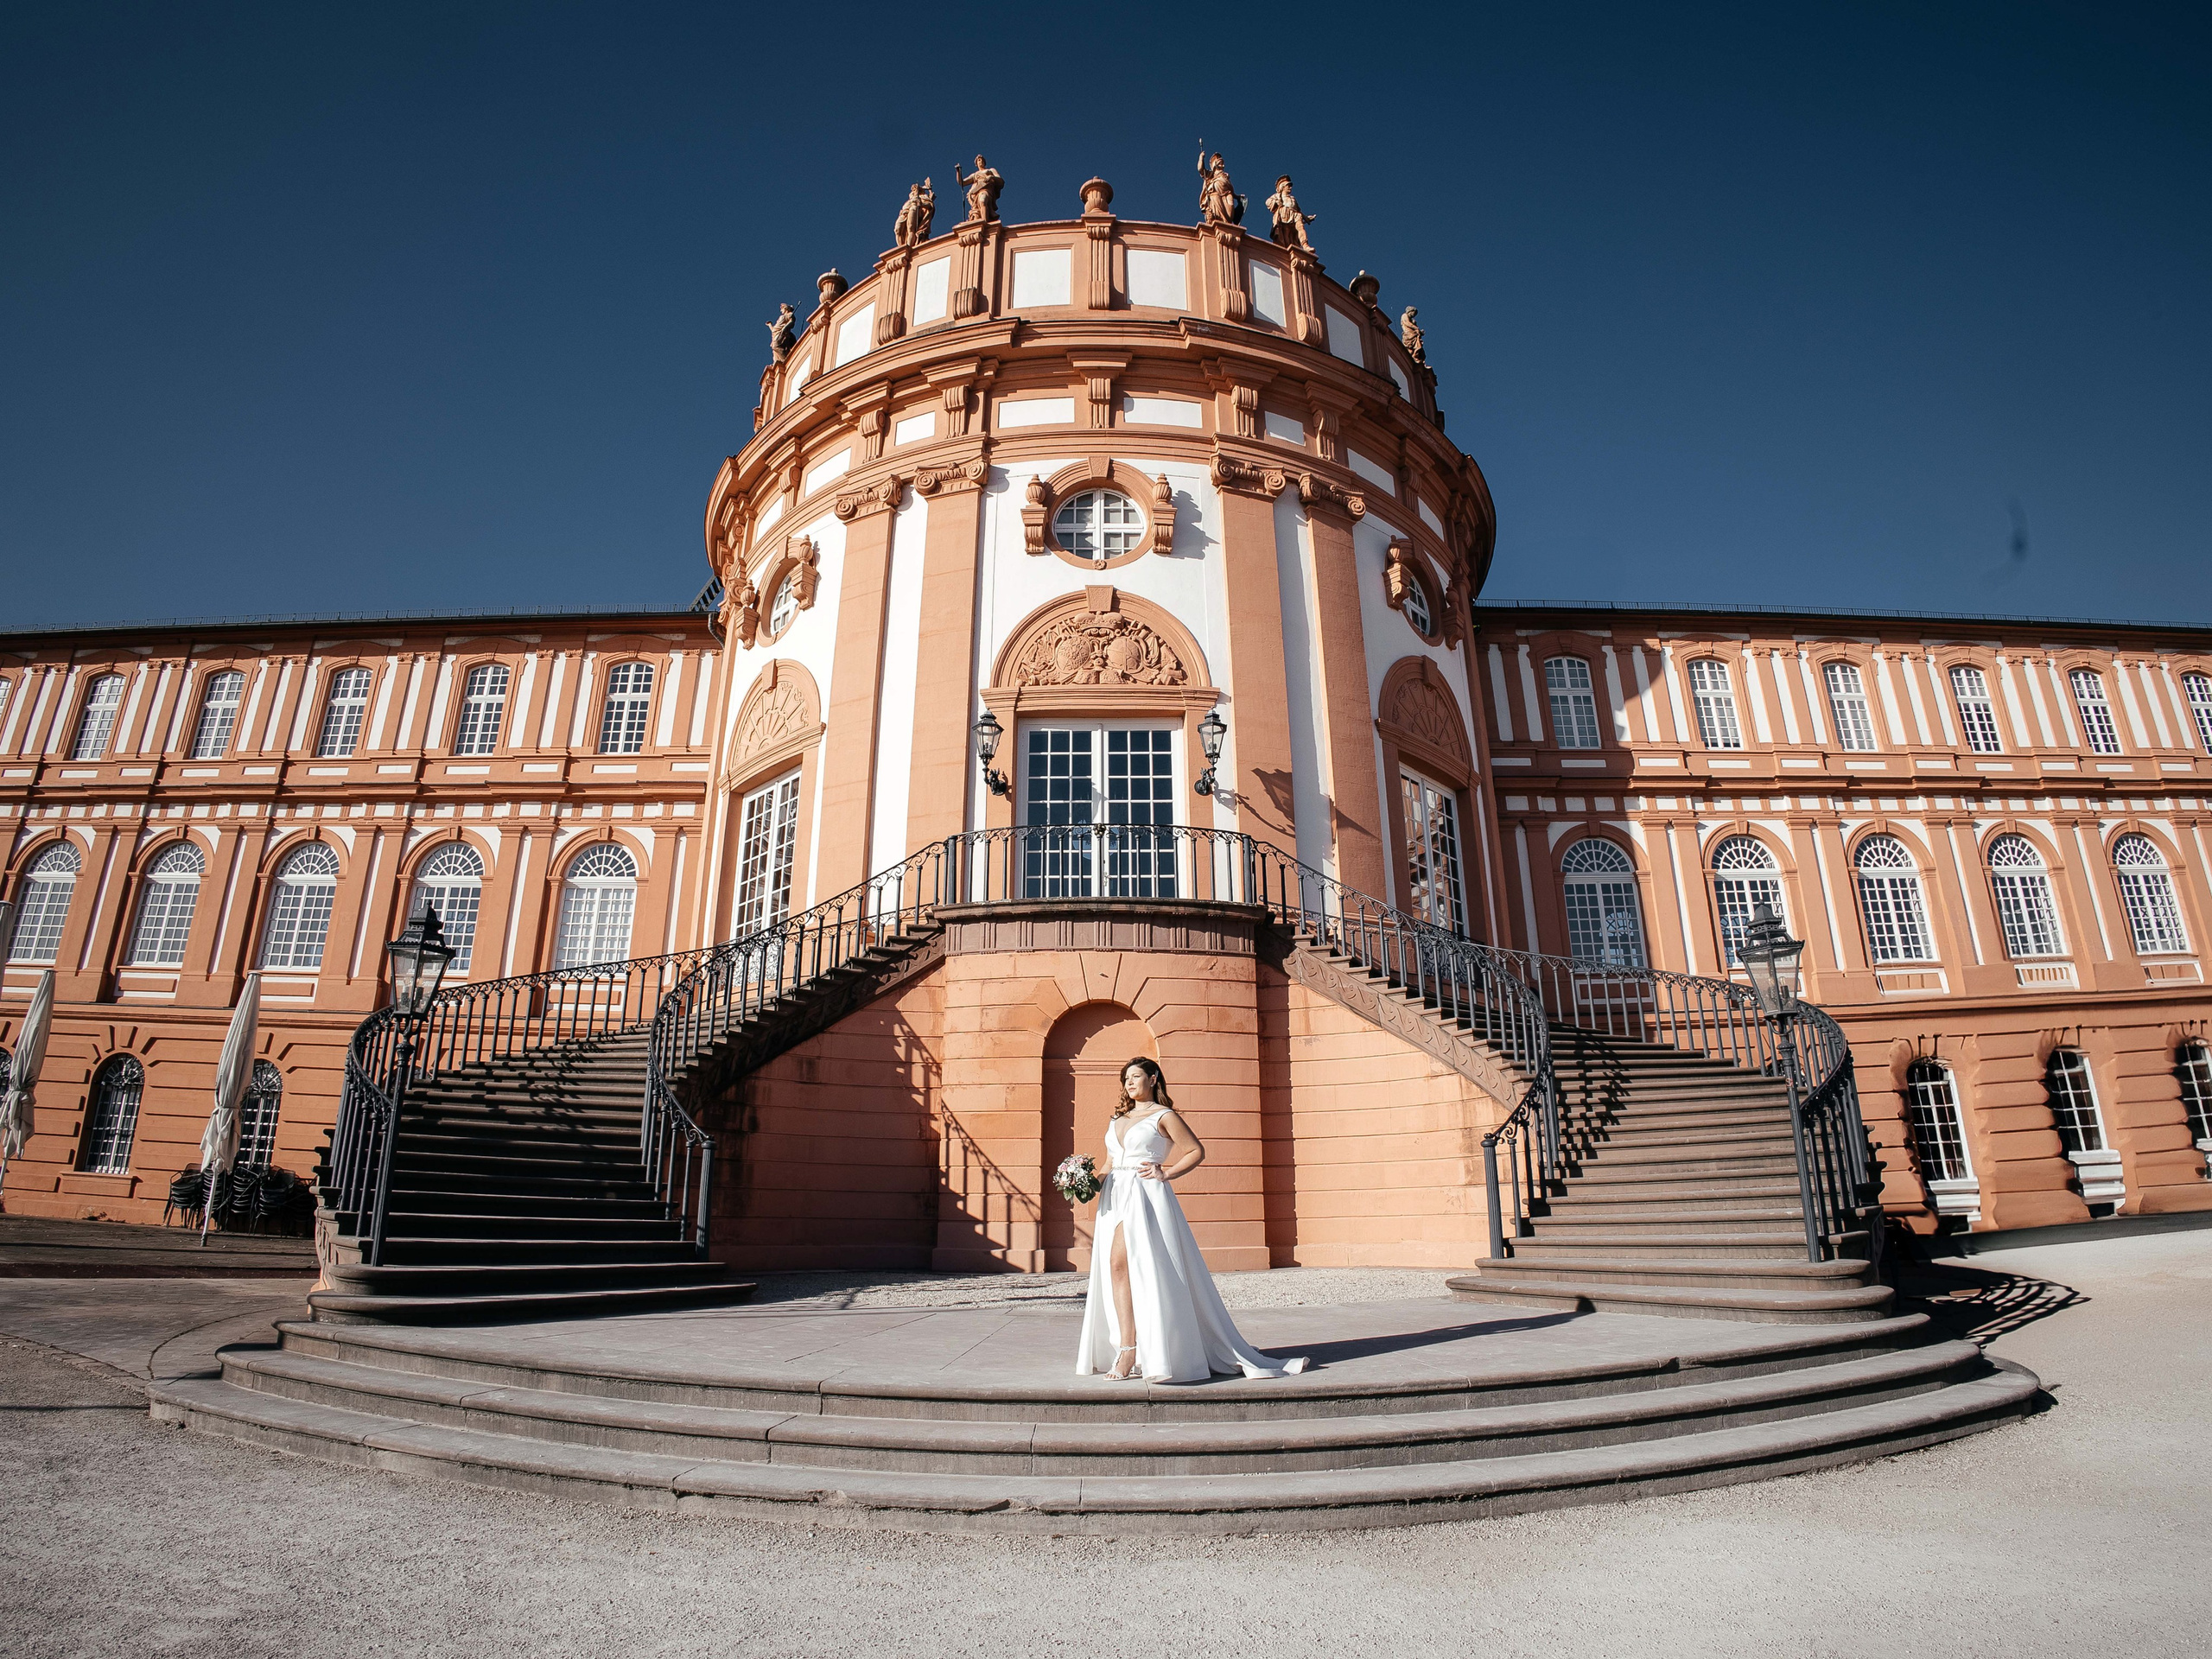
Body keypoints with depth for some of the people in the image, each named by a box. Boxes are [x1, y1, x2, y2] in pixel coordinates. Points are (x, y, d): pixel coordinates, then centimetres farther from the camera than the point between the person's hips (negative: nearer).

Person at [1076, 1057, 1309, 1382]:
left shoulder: (1164, 1115, 1)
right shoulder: (1118, 1119, 20)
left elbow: (1196, 1152, 0)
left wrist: (1166, 1173, -8)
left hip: (1147, 1196, -6)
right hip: (1115, 1196, 7)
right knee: (1115, 1264, -4)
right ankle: (1126, 1352, -2)